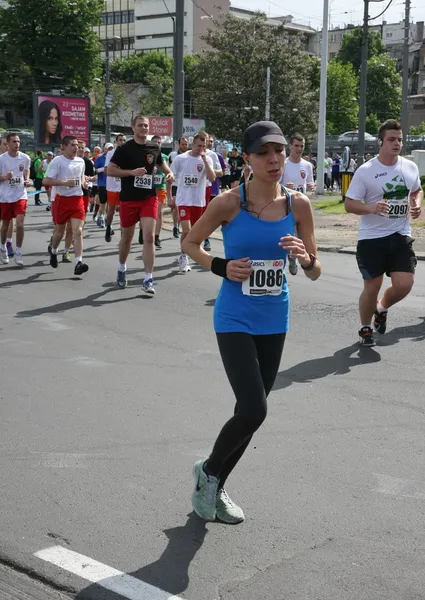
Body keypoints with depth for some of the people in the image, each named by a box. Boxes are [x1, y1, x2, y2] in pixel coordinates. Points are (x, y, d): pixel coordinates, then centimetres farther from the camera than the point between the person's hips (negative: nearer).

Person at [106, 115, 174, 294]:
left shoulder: (154, 148, 4)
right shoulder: (124, 149, -7)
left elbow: (161, 163, 24)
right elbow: (110, 170, -8)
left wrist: (169, 173, 3)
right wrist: (132, 172, -19)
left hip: (149, 198, 2)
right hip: (128, 199, -1)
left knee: (149, 237, -11)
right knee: (127, 237, 13)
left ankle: (148, 280, -9)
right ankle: (121, 269, 38)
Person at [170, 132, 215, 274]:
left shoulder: (207, 159, -1)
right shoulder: (180, 159, -5)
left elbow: (212, 178, -15)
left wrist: (204, 160, -20)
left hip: (199, 201, 3)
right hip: (183, 200, -3)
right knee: (186, 230, -15)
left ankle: (185, 256, 27)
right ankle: (183, 256, 4)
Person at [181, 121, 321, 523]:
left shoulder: (298, 205, -3)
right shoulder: (229, 203, -12)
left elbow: (315, 274, 2)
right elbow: (189, 243, 3)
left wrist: (306, 258, -20)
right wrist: (220, 268, -13)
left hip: (274, 321, 5)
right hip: (235, 320, -4)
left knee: (252, 412, 12)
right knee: (253, 410, -15)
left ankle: (215, 486, 35)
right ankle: (208, 471, 15)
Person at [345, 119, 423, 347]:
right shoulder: (365, 171, -11)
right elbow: (349, 204, -9)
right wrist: (371, 208, -27)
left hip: (401, 236, 4)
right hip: (372, 238, -3)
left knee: (404, 284, -7)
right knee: (372, 288, 4)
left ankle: (381, 309, 26)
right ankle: (365, 328, 29)